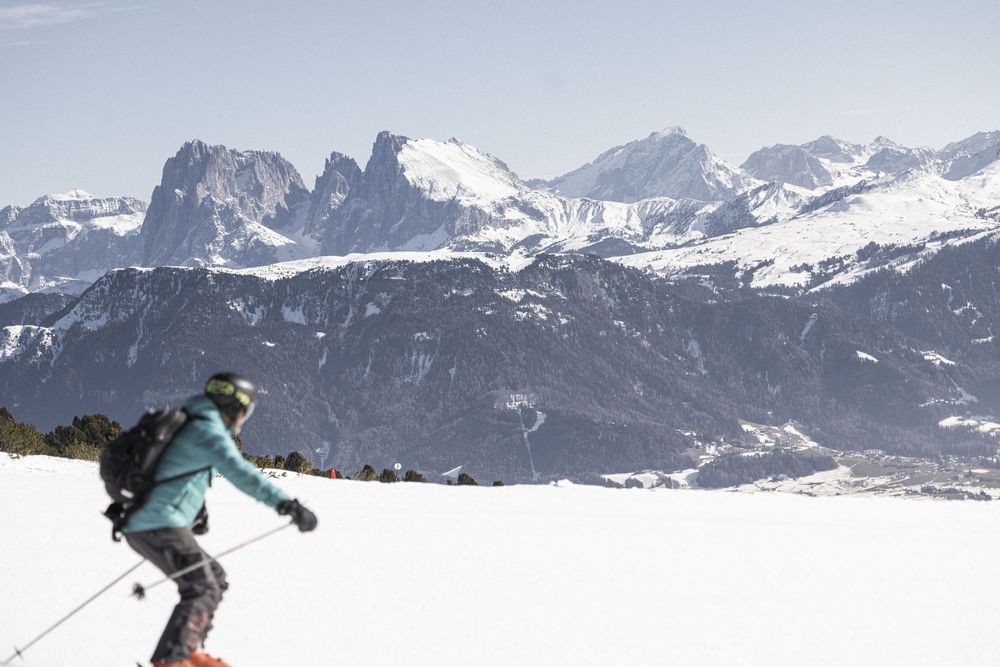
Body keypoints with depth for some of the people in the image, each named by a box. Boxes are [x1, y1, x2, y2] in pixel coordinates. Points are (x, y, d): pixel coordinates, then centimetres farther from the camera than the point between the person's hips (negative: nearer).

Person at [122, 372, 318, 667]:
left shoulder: (189, 425, 19)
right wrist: (286, 504, -36)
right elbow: (240, 472, -28)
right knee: (202, 590, -14)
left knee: (215, 580, 17)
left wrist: (196, 509, 41)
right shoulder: (209, 432, -12)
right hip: (163, 526, -10)